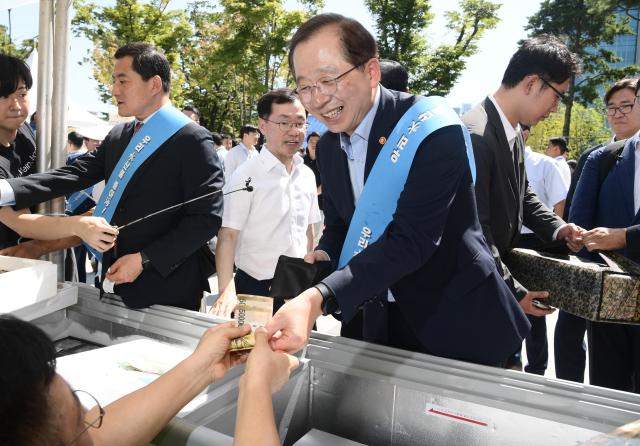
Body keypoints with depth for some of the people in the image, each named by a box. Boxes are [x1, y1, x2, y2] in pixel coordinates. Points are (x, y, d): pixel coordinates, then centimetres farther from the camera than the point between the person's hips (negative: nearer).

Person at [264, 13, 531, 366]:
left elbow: (413, 239, -31)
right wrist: (324, 256, -12)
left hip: (454, 322, -6)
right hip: (371, 320, 6)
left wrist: (318, 299, -41)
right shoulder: (327, 145, 1)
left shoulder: (432, 128, -22)